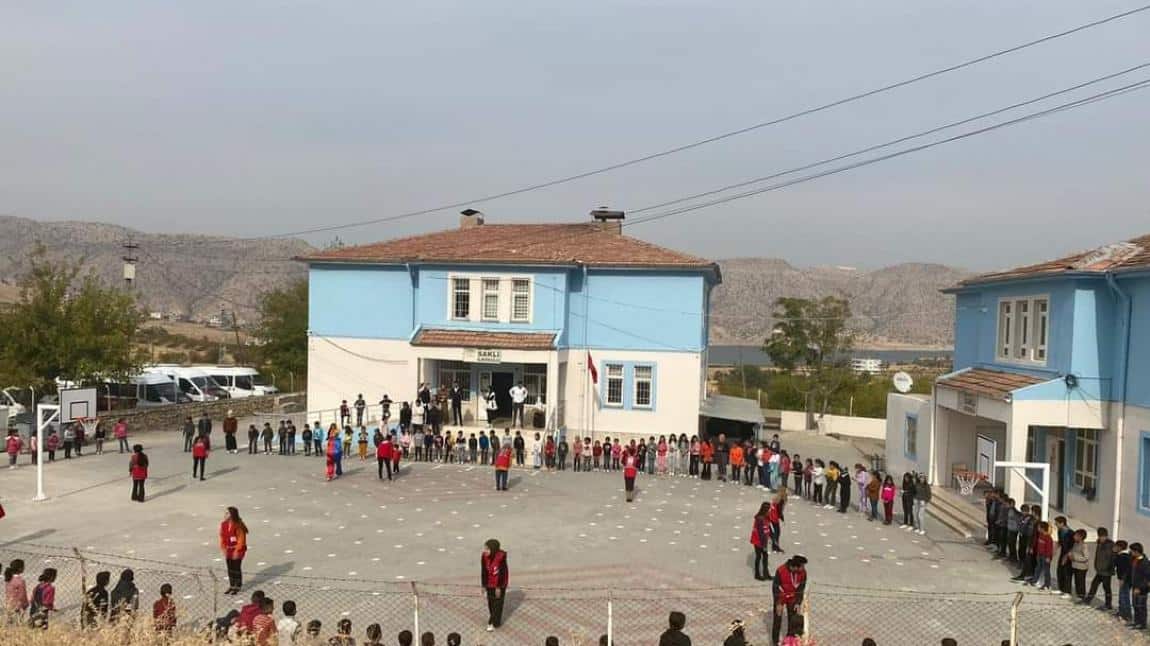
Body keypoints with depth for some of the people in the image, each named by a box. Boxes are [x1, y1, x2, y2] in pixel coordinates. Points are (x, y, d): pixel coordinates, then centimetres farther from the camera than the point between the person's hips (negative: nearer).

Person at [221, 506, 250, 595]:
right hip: (228, 550, 6)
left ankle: (238, 586, 16)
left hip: (238, 550, -6)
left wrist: (236, 551, -17)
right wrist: (223, 549, 0)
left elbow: (241, 540, -17)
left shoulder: (238, 526, -20)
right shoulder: (223, 525, -2)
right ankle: (231, 585, 28)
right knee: (230, 568, 14)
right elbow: (222, 538, 5)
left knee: (236, 568, 2)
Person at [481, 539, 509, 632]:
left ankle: (493, 623, 11)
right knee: (490, 601, 15)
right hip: (490, 583, 4)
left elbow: (502, 572, -20)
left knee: (498, 602, 3)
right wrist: (484, 585, -1)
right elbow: (483, 571, -6)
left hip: (500, 583, -4)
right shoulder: (484, 556, -15)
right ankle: (494, 616, 37)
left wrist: (498, 587, -17)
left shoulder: (501, 557, -26)